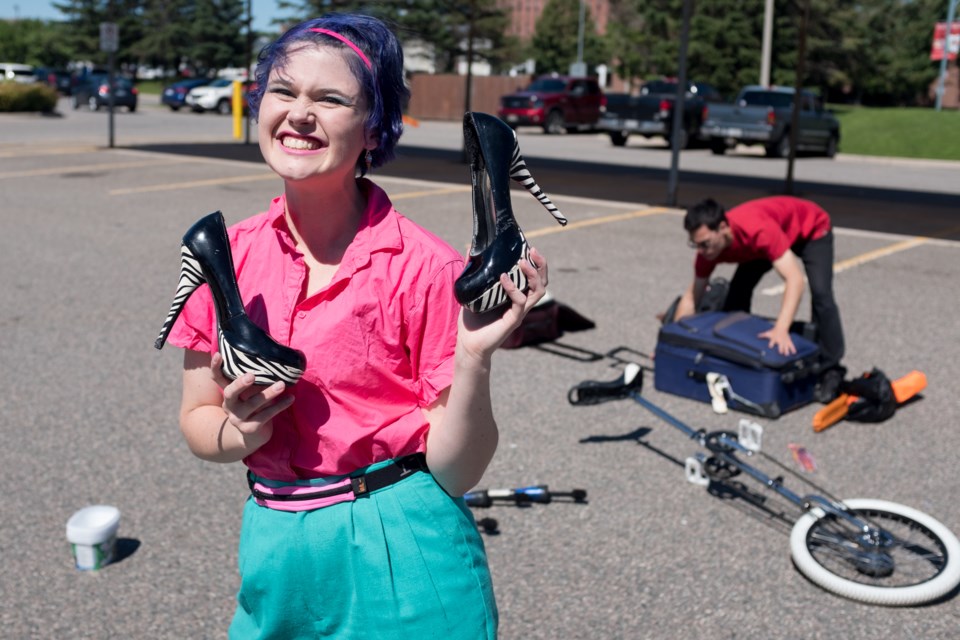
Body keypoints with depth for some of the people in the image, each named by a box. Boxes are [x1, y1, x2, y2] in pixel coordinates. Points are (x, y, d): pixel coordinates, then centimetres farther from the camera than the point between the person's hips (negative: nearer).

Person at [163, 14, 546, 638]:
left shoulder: (426, 269, -15)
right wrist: (241, 432, -14)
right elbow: (198, 419, 6)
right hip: (276, 555, 4)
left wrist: (473, 358, -28)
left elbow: (456, 470, -13)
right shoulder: (225, 258, -3)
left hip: (400, 558, -4)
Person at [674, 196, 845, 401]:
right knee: (737, 290, -9)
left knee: (821, 294, -25)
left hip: (811, 229, -6)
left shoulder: (759, 230, -44)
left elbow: (794, 279, -50)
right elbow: (692, 295, -13)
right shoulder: (709, 243, -25)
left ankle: (830, 372, -18)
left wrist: (781, 329, -62)